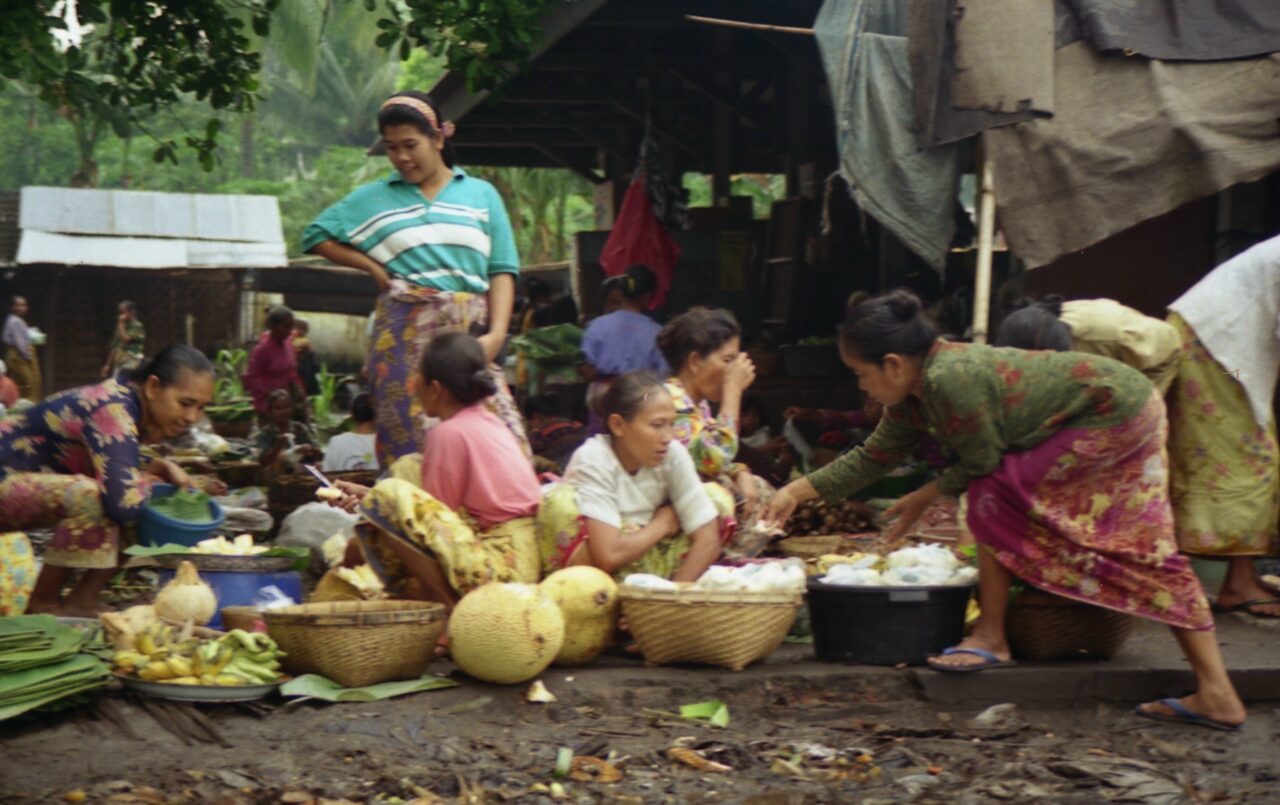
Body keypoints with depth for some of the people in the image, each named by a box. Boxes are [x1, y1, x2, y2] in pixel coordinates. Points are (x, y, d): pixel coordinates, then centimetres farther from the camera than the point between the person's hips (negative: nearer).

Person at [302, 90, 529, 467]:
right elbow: (315, 236, 17)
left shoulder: (481, 194, 12)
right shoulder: (372, 199, 13)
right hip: (405, 337, 0)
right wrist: (372, 266, 5)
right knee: (412, 443, -6)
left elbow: (502, 270, 7)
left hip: (472, 337, 0)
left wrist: (496, 334, -7)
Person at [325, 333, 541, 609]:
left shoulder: (449, 433, -10)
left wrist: (372, 497, 7)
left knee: (389, 497, -19)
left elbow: (433, 516, -7)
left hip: (498, 568, -10)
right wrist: (368, 494, 15)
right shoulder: (492, 423, 16)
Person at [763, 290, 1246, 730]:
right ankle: (1216, 694, 8)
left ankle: (991, 639, 1)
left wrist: (926, 497, -1)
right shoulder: (913, 396, 6)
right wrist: (799, 491, 12)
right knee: (1146, 553, 8)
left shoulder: (949, 379, -24)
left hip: (1114, 414, -10)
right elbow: (873, 458, 16)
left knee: (992, 494, -10)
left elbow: (984, 463, -15)